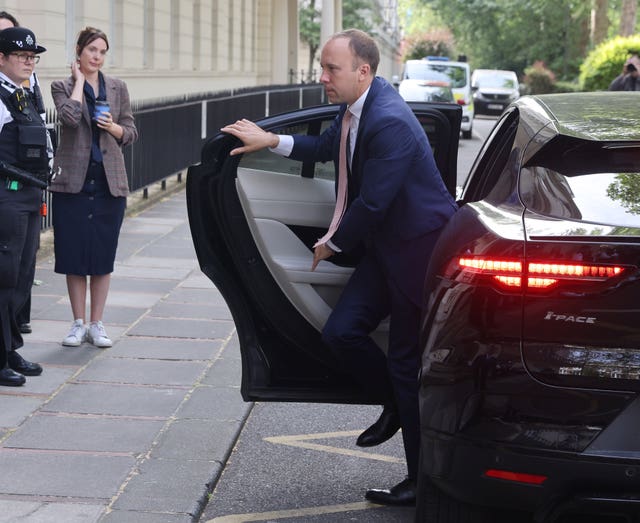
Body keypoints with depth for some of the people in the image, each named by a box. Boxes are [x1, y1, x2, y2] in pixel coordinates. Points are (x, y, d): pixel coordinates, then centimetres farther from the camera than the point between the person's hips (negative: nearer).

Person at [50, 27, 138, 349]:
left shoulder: (117, 88, 9)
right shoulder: (62, 87, 0)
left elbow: (131, 133, 11)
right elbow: (71, 117, -19)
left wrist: (114, 127, -10)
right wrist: (79, 80, -8)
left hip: (109, 182, 2)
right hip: (73, 180, -2)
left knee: (103, 255, 4)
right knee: (74, 254, 2)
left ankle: (96, 325, 12)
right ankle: (78, 324, 13)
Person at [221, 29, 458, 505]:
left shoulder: (390, 123, -26)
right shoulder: (357, 107, 5)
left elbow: (372, 203, -24)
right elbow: (328, 147, 26)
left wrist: (333, 245, -7)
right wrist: (271, 141, 17)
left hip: (419, 250, -9)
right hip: (386, 246, 9)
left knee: (407, 363, -2)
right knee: (341, 330, 4)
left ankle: (422, 482, 10)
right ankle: (395, 405, 27)